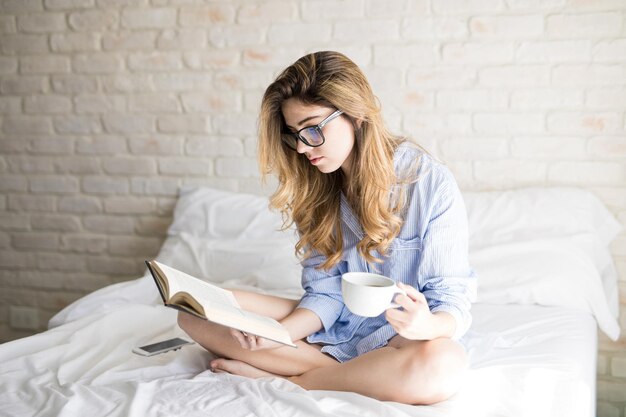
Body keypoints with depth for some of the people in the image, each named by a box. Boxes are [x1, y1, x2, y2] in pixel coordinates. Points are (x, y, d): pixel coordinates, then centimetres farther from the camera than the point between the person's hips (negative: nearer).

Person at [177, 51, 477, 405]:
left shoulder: (431, 184, -13)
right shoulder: (316, 189, 2)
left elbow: (453, 300, -11)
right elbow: (325, 294, 1)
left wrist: (430, 325, -35)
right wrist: (276, 336, -18)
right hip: (335, 327, 4)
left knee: (443, 367, -41)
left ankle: (288, 381, -18)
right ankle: (355, 376, -14)